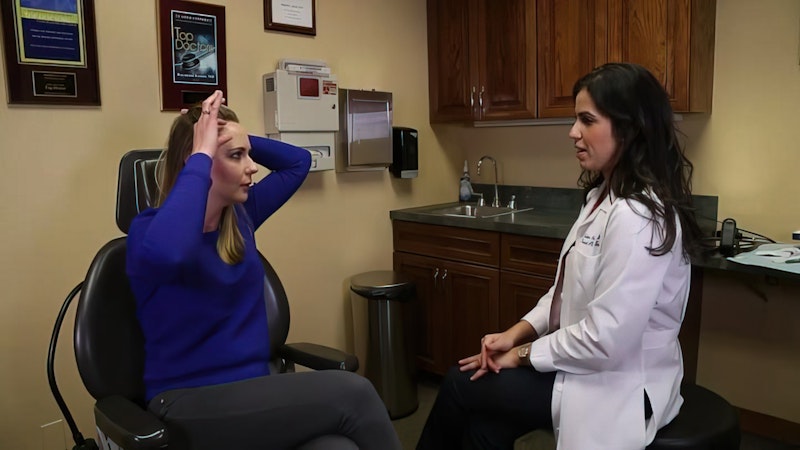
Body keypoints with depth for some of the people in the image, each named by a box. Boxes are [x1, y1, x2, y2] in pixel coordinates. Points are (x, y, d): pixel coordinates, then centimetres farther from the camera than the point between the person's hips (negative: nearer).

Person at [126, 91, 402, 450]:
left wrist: (235, 137, 4)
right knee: (351, 393, -25)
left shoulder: (239, 217, 7)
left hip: (254, 385, 6)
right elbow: (165, 254, -37)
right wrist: (200, 154, -26)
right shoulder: (148, 228, -11)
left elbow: (298, 162, 19)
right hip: (191, 404, -6)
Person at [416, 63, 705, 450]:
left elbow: (604, 340, -27)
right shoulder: (604, 196, 7)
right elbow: (570, 289, 11)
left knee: (461, 386, -3)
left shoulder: (637, 217, -26)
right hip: (589, 368, 8)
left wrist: (523, 354, -14)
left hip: (619, 388, -8)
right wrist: (517, 332, -2)